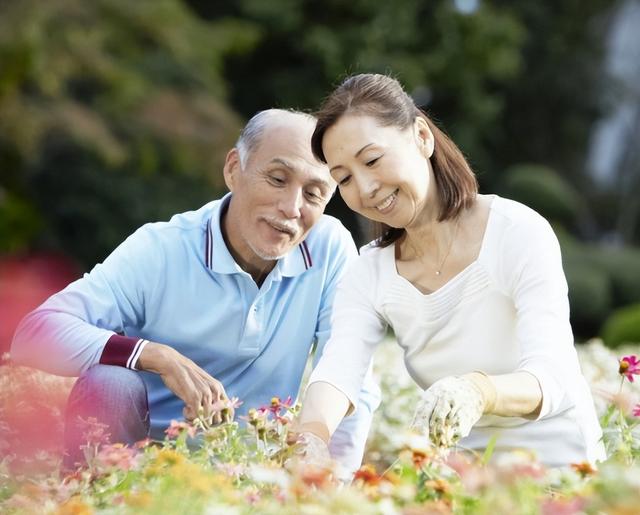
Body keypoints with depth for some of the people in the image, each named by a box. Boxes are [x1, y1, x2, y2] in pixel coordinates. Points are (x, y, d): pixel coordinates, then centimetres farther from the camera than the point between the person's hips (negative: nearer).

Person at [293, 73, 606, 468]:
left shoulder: (518, 233, -10)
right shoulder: (368, 275, 5)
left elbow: (551, 376, -21)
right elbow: (337, 371, -13)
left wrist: (477, 392, -43)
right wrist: (310, 437, -37)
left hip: (557, 462, -4)